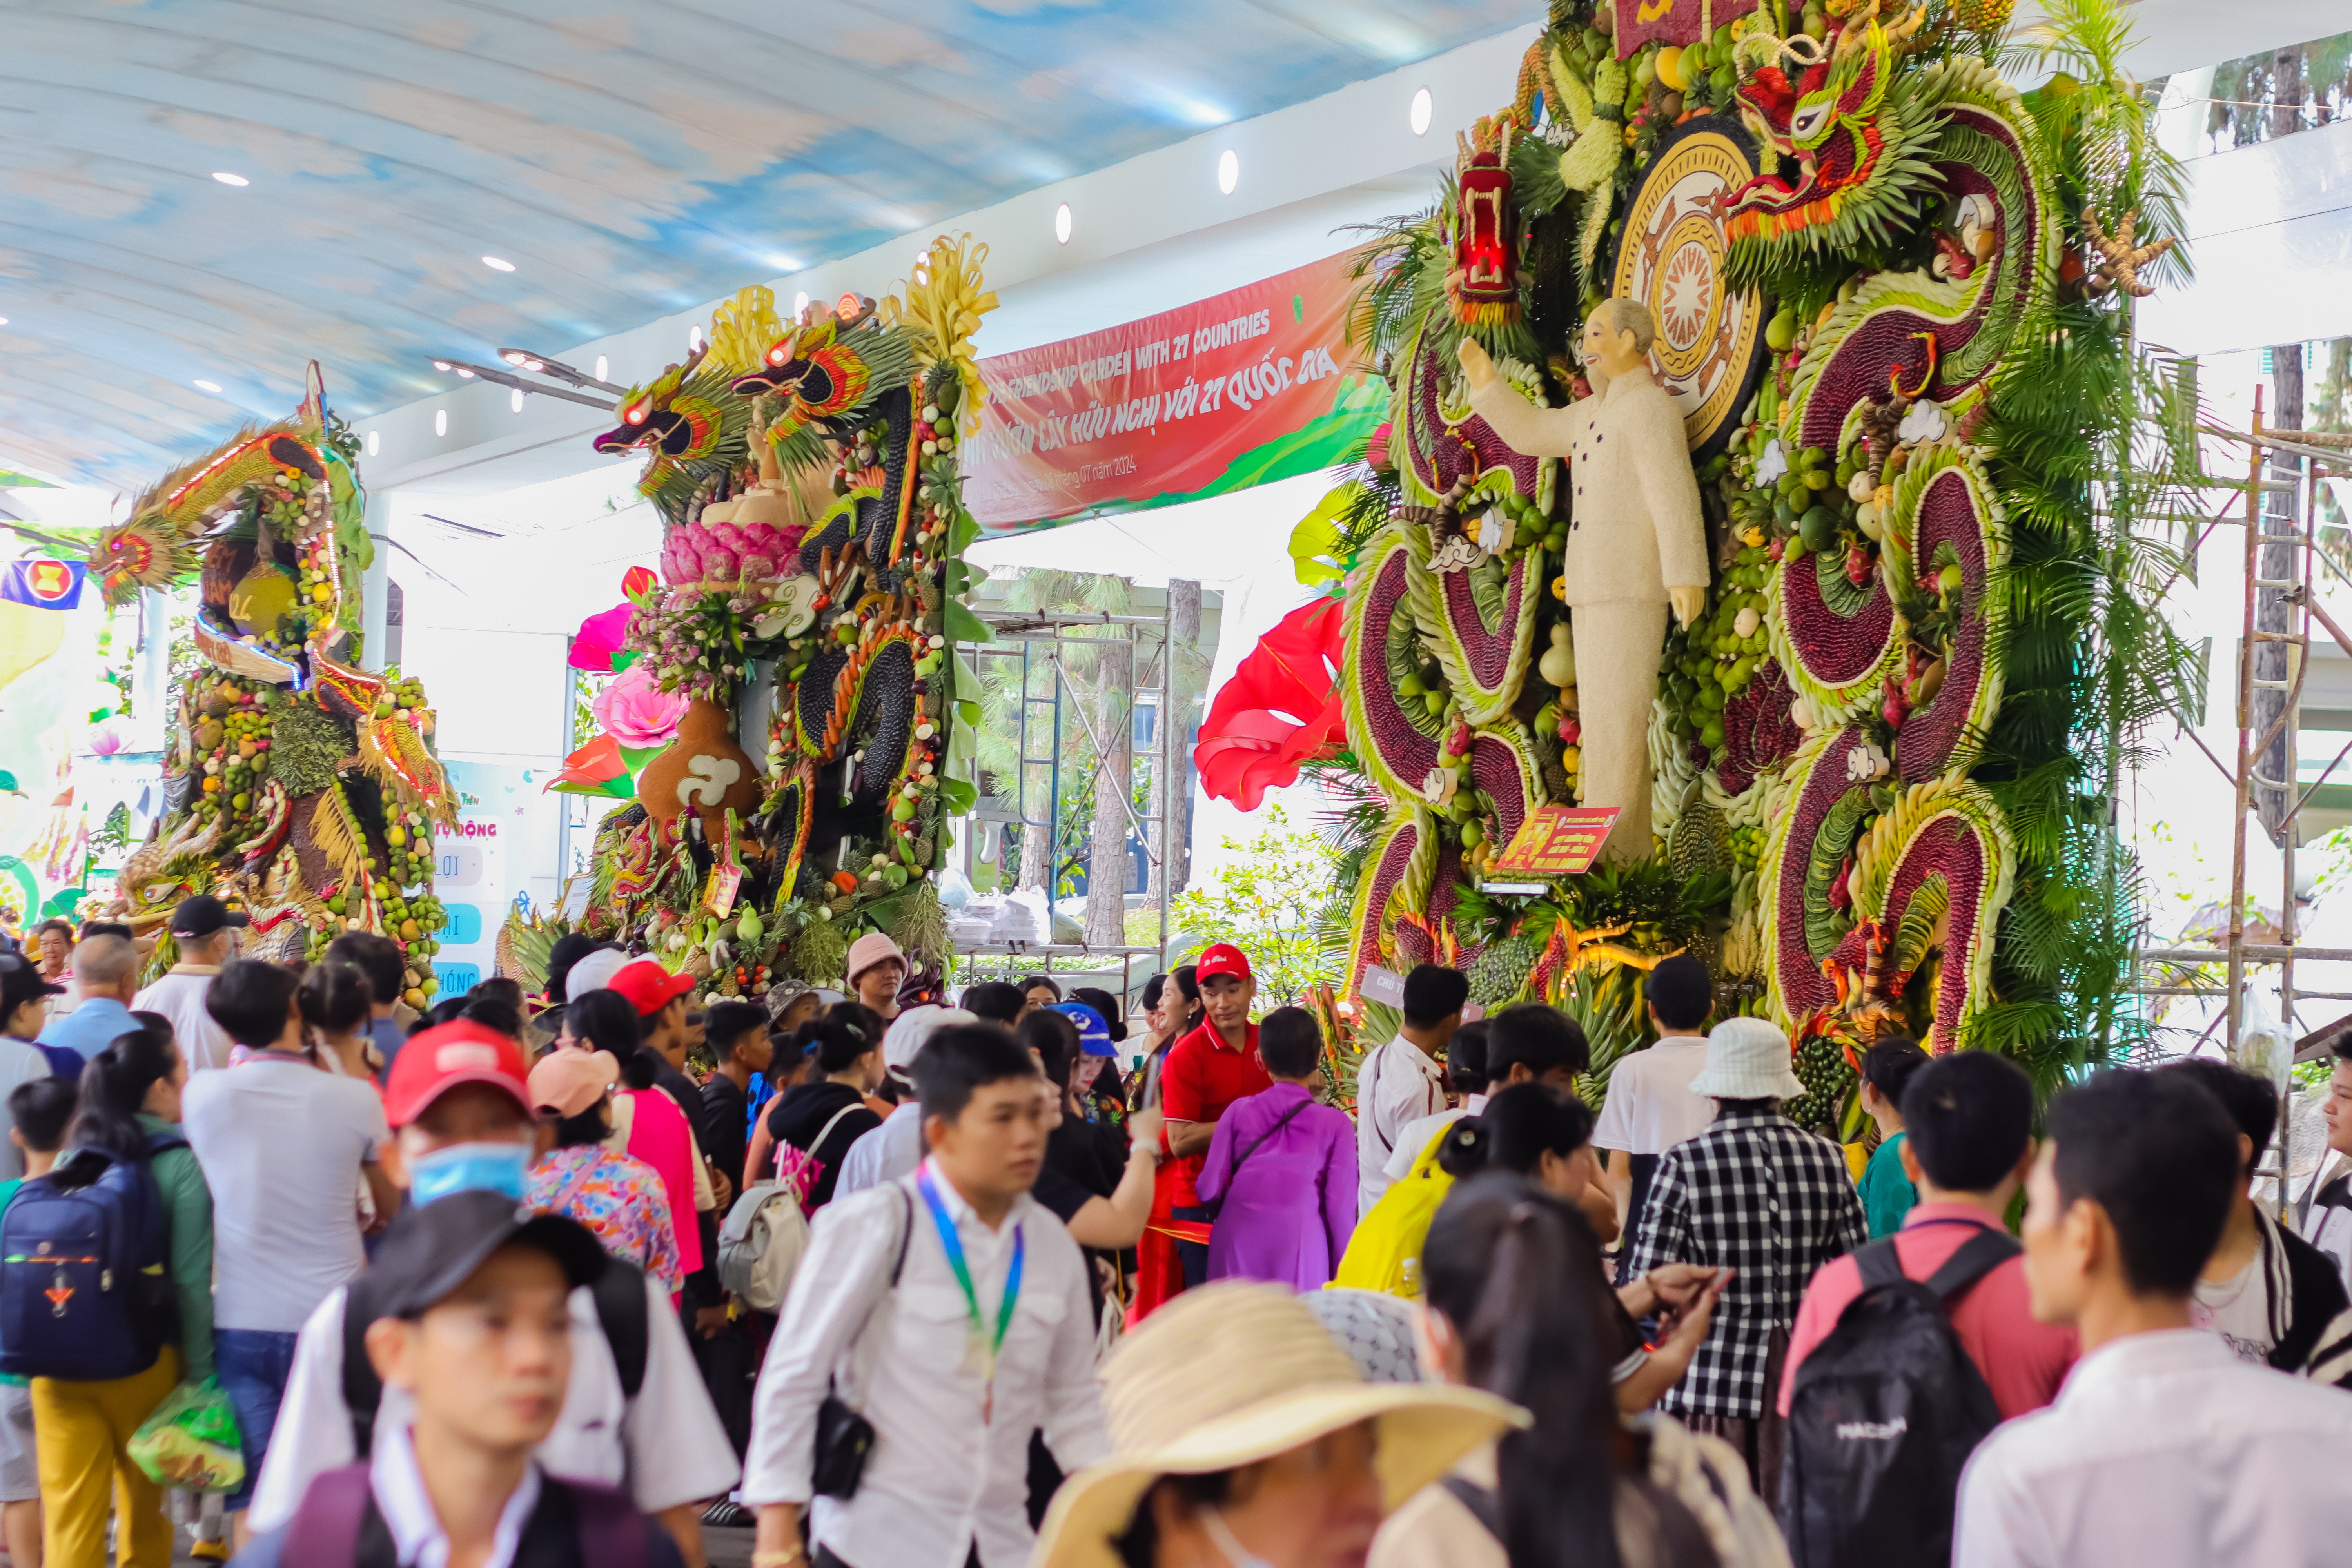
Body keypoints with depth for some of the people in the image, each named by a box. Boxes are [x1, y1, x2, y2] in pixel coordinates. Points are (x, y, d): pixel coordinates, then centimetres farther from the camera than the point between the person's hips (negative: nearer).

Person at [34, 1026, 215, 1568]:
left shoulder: (70, 1161, 4)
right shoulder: (181, 1166, -9)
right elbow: (191, 1282, -12)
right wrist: (199, 1376, -7)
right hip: (144, 1358, -3)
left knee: (69, 1518, 5)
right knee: (144, 1508, 15)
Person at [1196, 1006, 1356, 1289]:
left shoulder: (1239, 1111, 1)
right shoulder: (1336, 1125, -2)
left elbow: (1209, 1190, 1)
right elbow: (1341, 1206, -3)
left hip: (1238, 1246, 2)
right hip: (1300, 1249, -2)